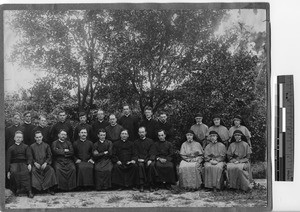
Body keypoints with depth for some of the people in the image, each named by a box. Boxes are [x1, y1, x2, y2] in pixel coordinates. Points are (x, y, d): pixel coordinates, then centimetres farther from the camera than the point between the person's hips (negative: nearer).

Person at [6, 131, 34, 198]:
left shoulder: (26, 147, 17)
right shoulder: (11, 148, 18)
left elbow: (29, 156, 6)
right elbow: (8, 160, 13)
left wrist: (29, 164, -15)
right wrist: (8, 171, 2)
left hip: (23, 163, 0)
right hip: (14, 164, 1)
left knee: (25, 172, -33)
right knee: (14, 172, -34)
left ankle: (29, 191, -37)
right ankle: (17, 188, -24)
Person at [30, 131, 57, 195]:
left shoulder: (46, 145, 12)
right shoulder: (32, 146, 12)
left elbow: (49, 156, 7)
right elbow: (31, 157, 8)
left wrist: (45, 163, -9)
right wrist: (35, 163, -9)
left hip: (45, 164, 0)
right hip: (36, 164, 0)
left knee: (51, 170, -28)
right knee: (33, 171, -33)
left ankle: (49, 188, -20)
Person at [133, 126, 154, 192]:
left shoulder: (150, 141, 14)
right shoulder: (136, 142, 17)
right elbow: (135, 153, 8)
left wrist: (149, 160, -13)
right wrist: (138, 159, -11)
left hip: (147, 159, 0)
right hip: (140, 160, 0)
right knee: (141, 165, -32)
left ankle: (150, 185, -25)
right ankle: (141, 185, -30)